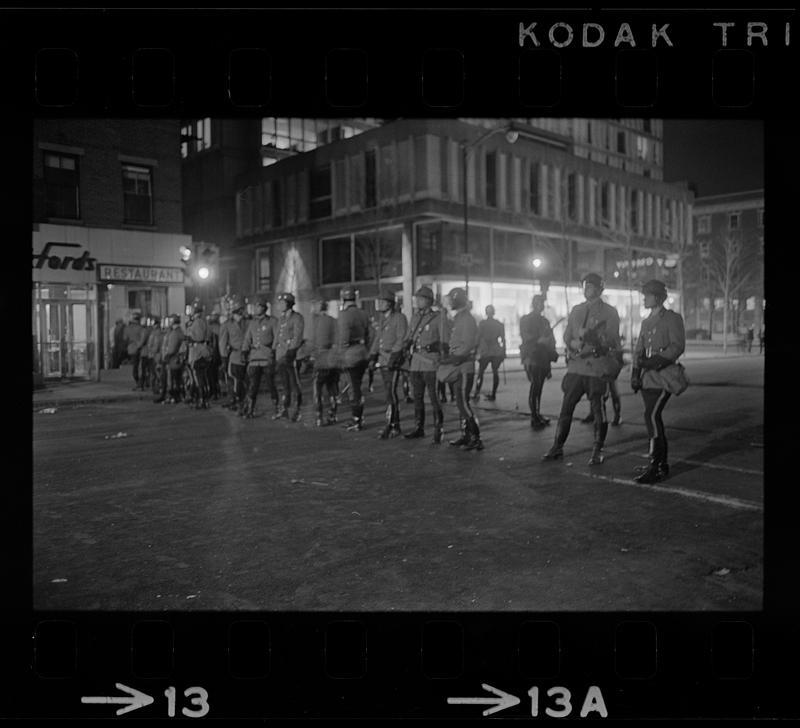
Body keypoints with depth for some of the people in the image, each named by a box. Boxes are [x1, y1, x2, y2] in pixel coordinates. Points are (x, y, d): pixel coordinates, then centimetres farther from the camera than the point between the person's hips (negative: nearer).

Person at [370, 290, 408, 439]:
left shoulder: (399, 317, -8)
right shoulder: (380, 318, 16)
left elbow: (401, 340, -13)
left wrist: (393, 357, -19)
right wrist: (373, 356, 12)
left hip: (394, 359, -8)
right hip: (382, 359, 8)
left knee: (391, 392, -11)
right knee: (390, 393, 10)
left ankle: (389, 426, -10)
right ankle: (396, 426, 17)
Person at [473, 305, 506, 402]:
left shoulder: (482, 323, -4)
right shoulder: (499, 324, 4)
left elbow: (478, 338, -5)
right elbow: (503, 340, 5)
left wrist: (477, 351, 0)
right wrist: (503, 353, 10)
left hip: (485, 351, -2)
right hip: (497, 352, 2)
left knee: (480, 372, 3)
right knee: (495, 372, 9)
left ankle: (477, 394, -5)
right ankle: (493, 395, 10)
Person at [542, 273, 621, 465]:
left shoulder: (609, 312, 2)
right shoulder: (576, 310, 15)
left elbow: (613, 342, -2)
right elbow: (567, 336, 15)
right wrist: (574, 343, -7)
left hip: (597, 368, -4)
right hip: (576, 366, 4)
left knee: (599, 411, 2)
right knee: (566, 407, 4)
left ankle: (598, 451, 14)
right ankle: (558, 447, 12)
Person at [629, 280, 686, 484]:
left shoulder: (672, 318, -2)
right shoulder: (646, 322, 20)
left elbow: (677, 346, -12)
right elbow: (639, 350, 17)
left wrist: (656, 361, -21)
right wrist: (635, 373, 5)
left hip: (662, 377, -7)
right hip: (648, 379, 7)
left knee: (651, 416, -16)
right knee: (653, 418, 8)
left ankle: (655, 467, -14)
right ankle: (662, 465, 17)